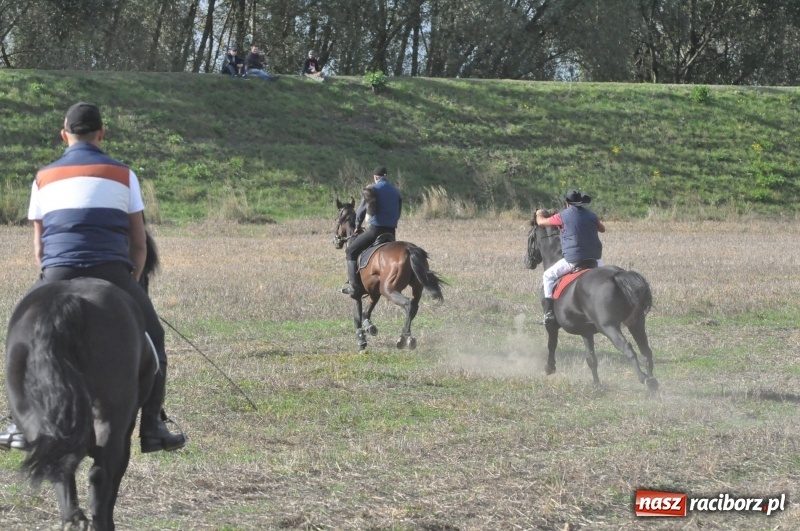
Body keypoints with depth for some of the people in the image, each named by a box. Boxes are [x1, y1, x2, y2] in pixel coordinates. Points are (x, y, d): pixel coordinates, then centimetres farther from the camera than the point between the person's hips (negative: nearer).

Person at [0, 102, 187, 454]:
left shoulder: (43, 178, 17)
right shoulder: (123, 175, 13)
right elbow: (139, 245, 12)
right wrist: (130, 284, 24)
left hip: (58, 277, 1)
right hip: (112, 273, -1)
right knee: (151, 340, 18)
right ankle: (152, 428, 10)